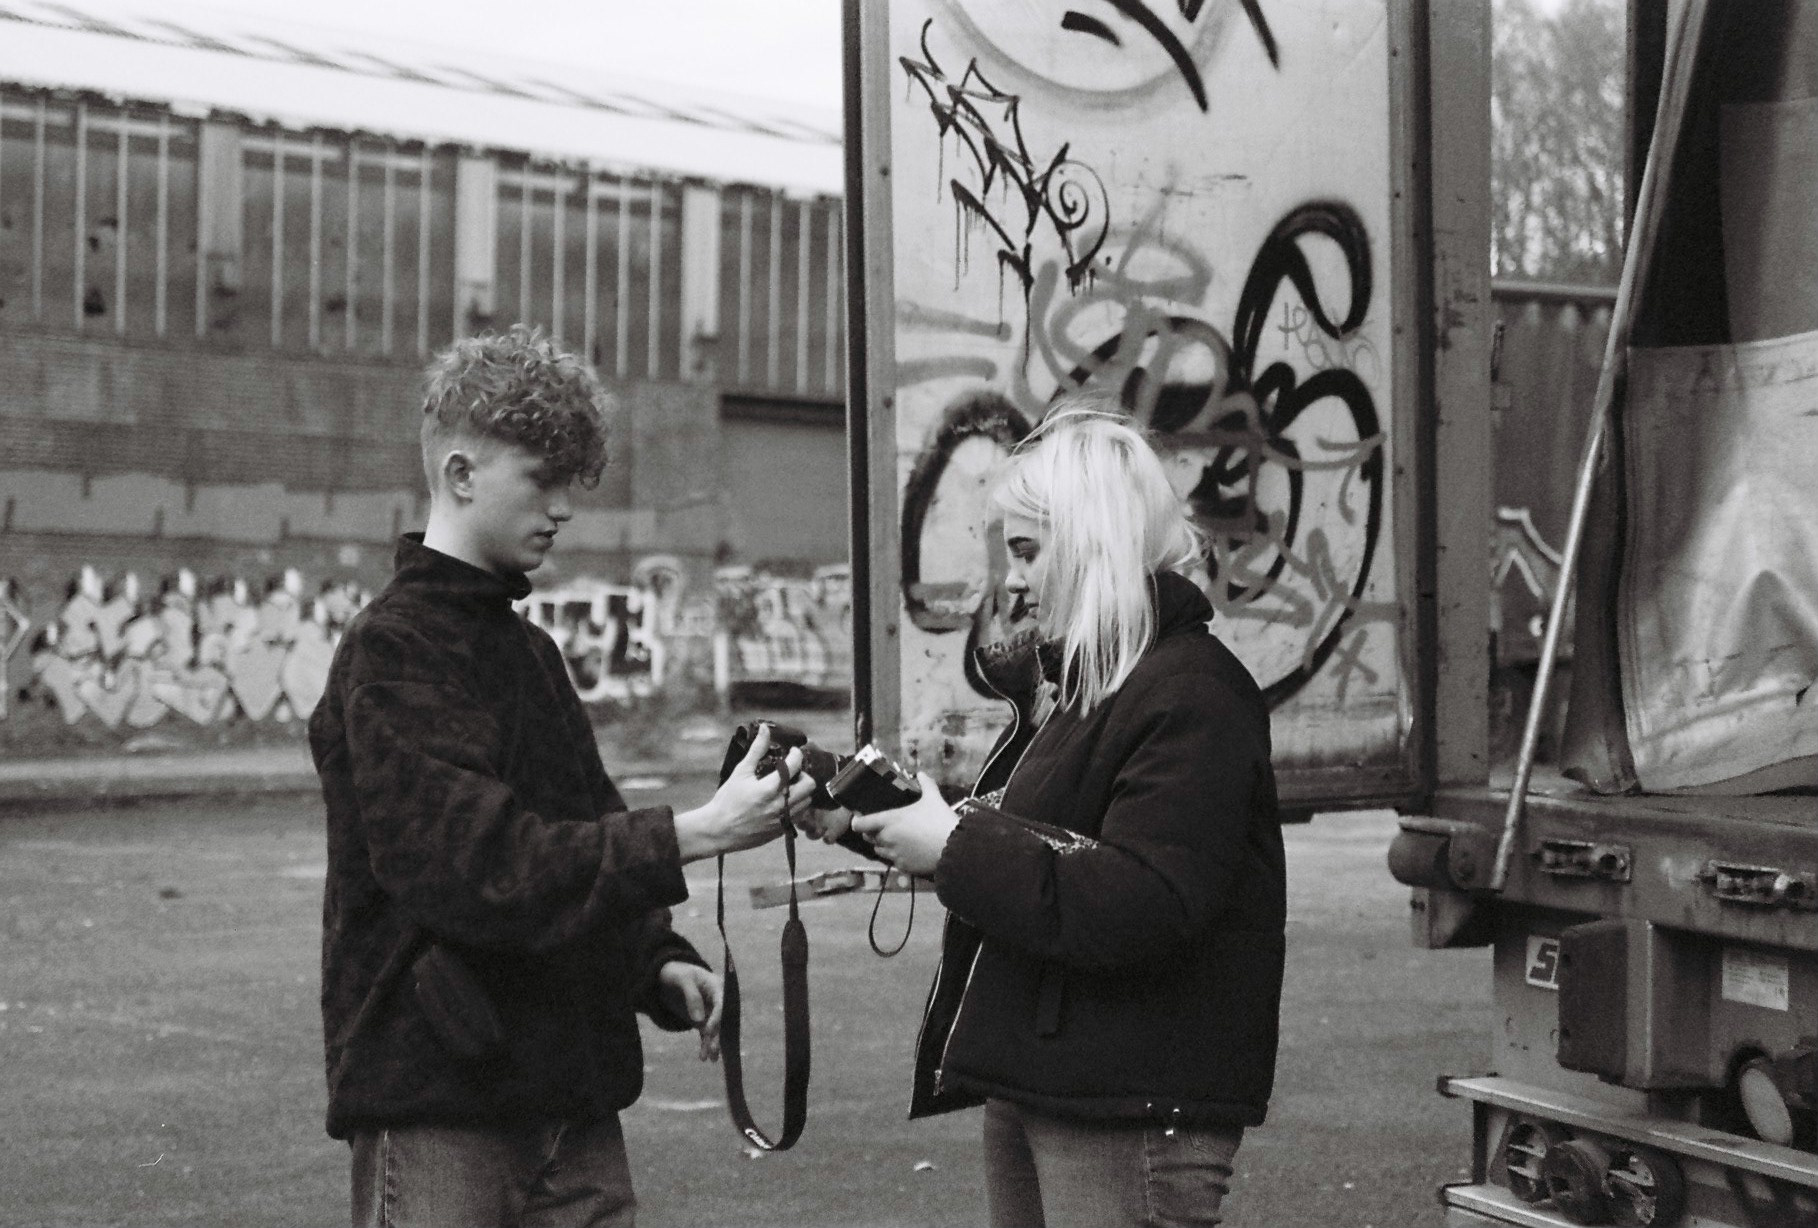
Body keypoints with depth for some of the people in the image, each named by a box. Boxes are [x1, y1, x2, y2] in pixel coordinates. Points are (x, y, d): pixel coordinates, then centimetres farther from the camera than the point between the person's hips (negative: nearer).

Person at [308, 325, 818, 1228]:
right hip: (434, 1099, -8)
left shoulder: (527, 650, 15)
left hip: (570, 1095, 8)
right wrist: (697, 833, -25)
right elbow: (484, 867, -22)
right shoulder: (389, 654, -12)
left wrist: (658, 966, 4)